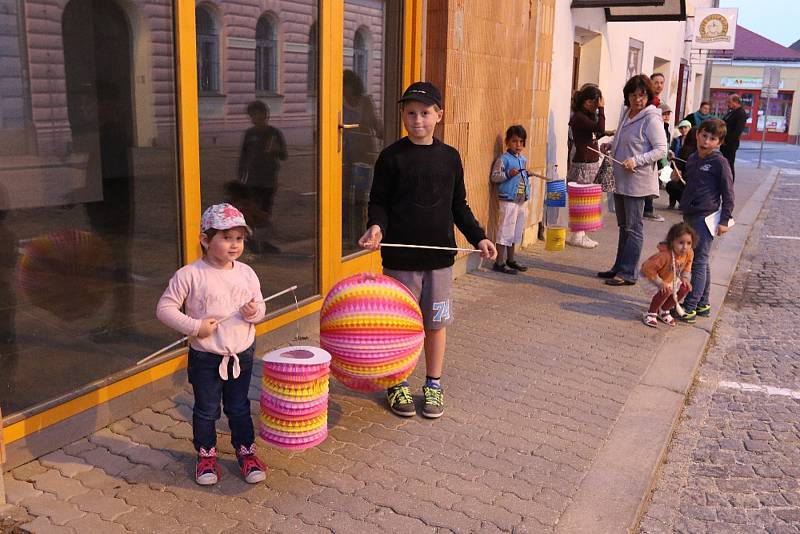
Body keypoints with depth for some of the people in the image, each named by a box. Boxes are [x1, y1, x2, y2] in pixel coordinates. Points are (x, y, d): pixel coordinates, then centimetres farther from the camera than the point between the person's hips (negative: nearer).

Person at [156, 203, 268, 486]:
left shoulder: (246, 273, -2)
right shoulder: (190, 275, -16)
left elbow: (260, 308, 8)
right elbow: (165, 308, -13)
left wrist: (254, 312, -16)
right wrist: (194, 326, -21)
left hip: (242, 354, 3)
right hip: (205, 357, -3)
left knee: (239, 407, 17)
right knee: (206, 409, 13)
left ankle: (246, 450, 34)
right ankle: (206, 454, 33)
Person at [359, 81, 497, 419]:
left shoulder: (449, 157, 5)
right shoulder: (391, 157, -4)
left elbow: (459, 206, 11)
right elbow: (379, 202, -2)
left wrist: (478, 237, 1)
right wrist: (376, 226, -22)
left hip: (440, 256, 3)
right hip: (400, 258, -2)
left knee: (436, 322, 11)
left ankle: (433, 384, 27)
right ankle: (398, 383, 25)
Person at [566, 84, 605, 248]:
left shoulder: (587, 116, 14)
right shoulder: (579, 117, -15)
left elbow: (595, 135, 16)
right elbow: (600, 128, -22)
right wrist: (601, 109, -14)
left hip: (591, 163, 10)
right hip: (583, 164, -9)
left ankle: (579, 234, 18)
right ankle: (576, 236, 1)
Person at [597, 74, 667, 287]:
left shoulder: (651, 118, -12)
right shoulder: (627, 114, 12)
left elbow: (661, 149, -15)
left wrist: (636, 161, -26)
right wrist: (610, 145, 8)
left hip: (637, 181, -9)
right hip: (620, 180, 9)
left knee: (633, 228, -3)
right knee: (623, 226, 16)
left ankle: (628, 273, 2)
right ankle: (619, 267, 26)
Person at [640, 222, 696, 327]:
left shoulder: (689, 253, -19)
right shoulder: (664, 255, -41)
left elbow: (687, 264, 6)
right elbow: (648, 268, -37)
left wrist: (685, 278, -7)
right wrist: (660, 283, -34)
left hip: (671, 278, 7)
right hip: (651, 276, -7)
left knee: (685, 288, -7)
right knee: (666, 291, -29)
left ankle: (663, 310, 12)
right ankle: (650, 313, -6)